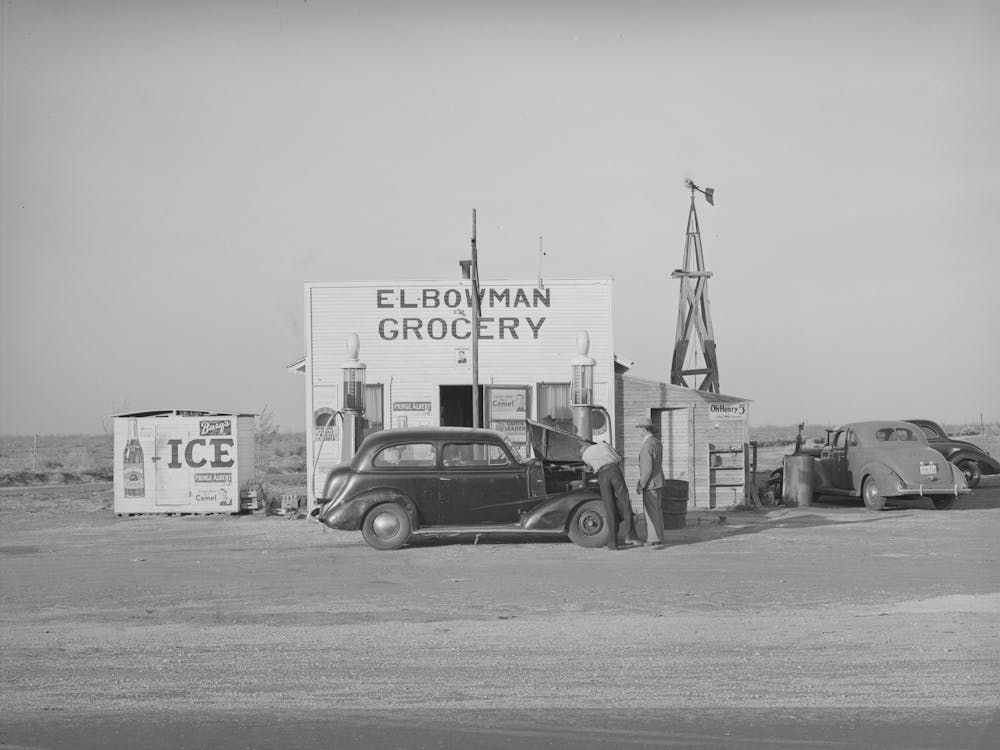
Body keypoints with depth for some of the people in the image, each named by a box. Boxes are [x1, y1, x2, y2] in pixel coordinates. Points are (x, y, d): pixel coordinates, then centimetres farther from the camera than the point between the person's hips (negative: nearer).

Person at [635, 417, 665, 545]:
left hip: (650, 483, -10)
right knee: (656, 510, 13)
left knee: (651, 511, -5)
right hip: (658, 482, 10)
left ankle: (654, 539, -3)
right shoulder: (657, 442, 11)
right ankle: (658, 538, 17)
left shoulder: (647, 445, -20)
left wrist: (641, 484, -17)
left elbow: (647, 468, -23)